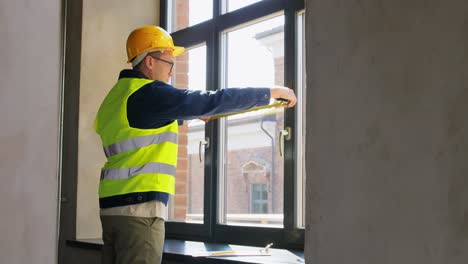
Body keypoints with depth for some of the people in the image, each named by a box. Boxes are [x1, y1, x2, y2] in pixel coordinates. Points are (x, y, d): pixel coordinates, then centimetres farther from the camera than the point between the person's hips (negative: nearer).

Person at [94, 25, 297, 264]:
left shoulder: (116, 96, 17)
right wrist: (271, 92, -7)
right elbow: (213, 101, -14)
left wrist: (192, 115, 40)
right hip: (140, 208, -10)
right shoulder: (147, 93, -11)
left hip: (113, 205, 10)